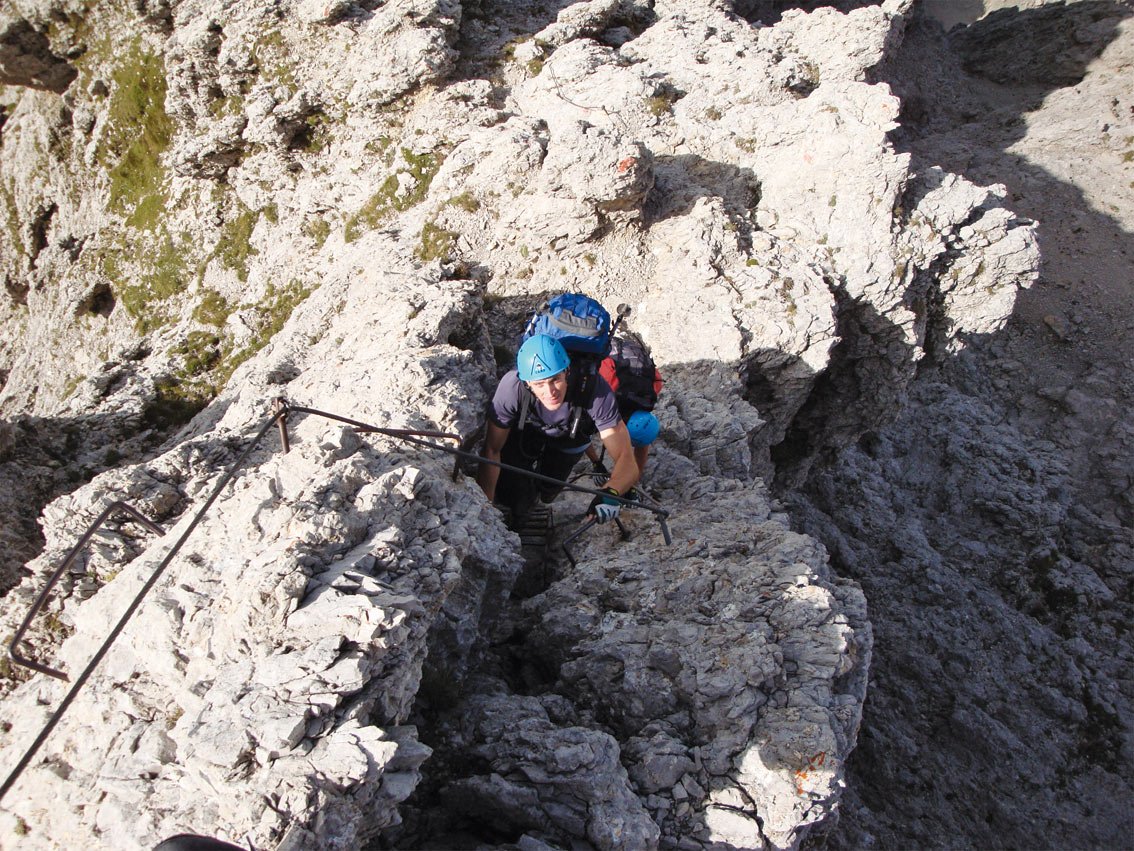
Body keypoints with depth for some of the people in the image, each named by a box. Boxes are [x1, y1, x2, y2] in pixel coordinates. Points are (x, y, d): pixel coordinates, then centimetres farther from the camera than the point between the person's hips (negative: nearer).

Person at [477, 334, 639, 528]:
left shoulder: (596, 390, -43)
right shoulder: (512, 387, -42)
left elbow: (625, 456, -43)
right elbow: (492, 450, -28)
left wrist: (610, 493, -63)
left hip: (570, 437, 1)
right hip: (523, 430, -1)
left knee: (546, 494, 11)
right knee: (515, 501, -11)